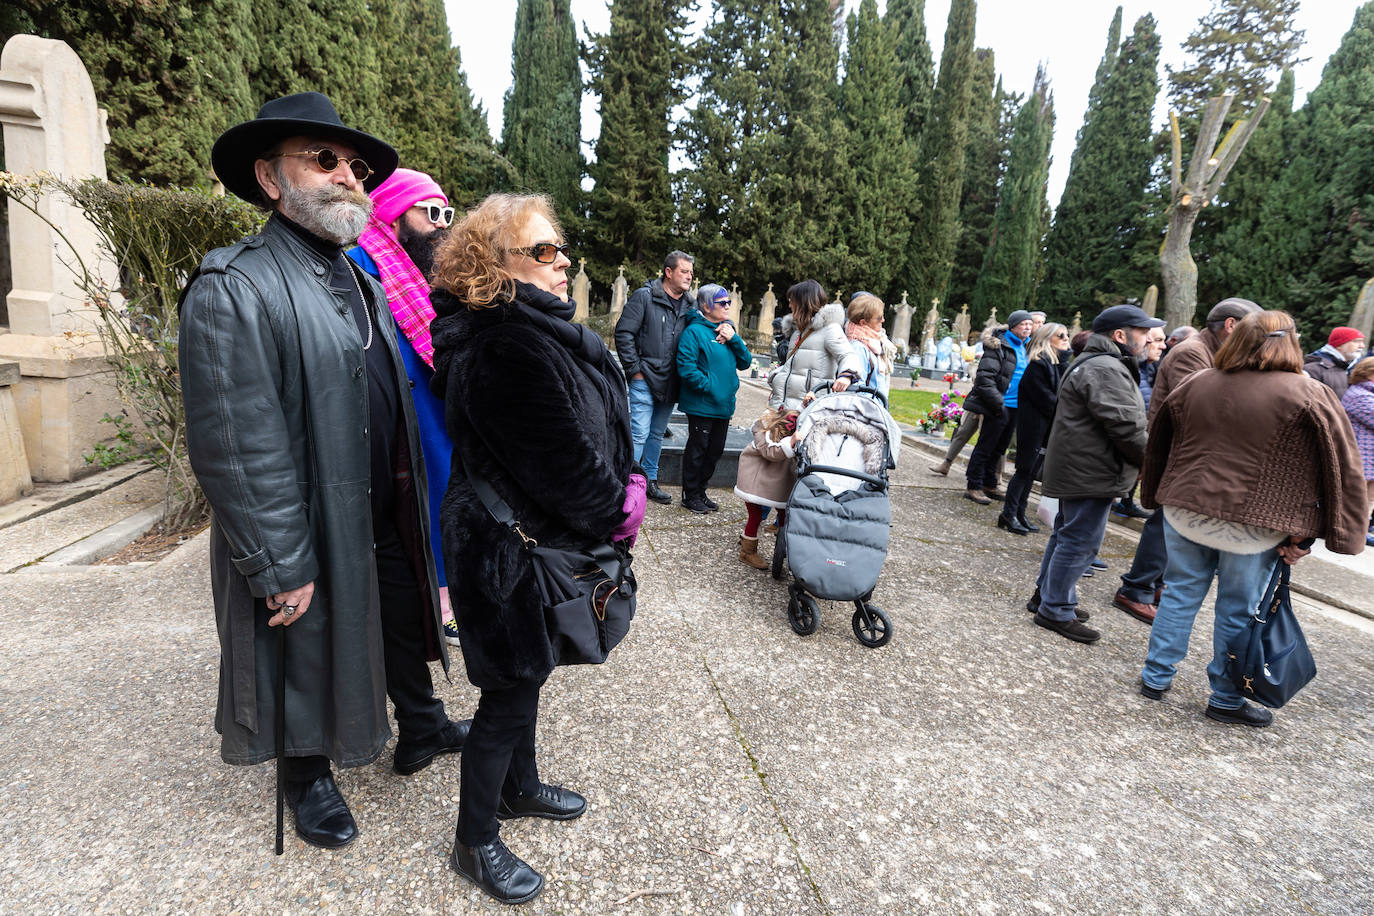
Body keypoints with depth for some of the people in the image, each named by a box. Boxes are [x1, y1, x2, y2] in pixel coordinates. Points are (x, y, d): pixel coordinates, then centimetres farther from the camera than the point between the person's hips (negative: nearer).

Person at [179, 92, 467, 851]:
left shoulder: (361, 281, 9)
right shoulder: (233, 290, -17)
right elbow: (234, 449, -21)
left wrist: (413, 500, 12)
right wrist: (280, 569, -19)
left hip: (390, 518, 7)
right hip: (313, 533, -7)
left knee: (407, 626, 22)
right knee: (309, 658, 14)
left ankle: (420, 728, 47)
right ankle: (306, 777, 41)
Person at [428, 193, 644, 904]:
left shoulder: (544, 331, 9)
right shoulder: (505, 347, -25)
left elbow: (603, 425, 10)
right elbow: (559, 463, -25)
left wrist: (624, 484, -2)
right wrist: (615, 513, -10)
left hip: (538, 538, 10)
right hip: (511, 551, -10)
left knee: (525, 676, 24)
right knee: (510, 692, 7)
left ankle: (520, 787, 47)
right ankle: (475, 841, 30)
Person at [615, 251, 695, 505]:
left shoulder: (688, 306, 10)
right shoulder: (644, 296, -6)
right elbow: (623, 333, -9)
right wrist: (635, 369, -11)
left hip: (670, 384, 6)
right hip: (645, 380, -6)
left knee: (657, 434, 15)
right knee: (639, 433, -7)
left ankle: (650, 480, 26)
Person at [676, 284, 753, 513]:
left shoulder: (727, 329, 13)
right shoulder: (694, 331, -11)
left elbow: (745, 363, 9)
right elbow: (686, 367, -19)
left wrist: (733, 339, -5)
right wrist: (709, 387, -20)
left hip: (724, 405, 8)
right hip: (701, 405, -7)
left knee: (715, 450, 15)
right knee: (697, 449, 3)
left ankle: (701, 491, 30)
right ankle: (690, 494, 18)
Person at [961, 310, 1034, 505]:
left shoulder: (1027, 347, 13)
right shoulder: (999, 346, -13)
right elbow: (985, 377, -20)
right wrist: (998, 403, -20)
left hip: (1015, 408, 8)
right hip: (1000, 407, -8)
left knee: (999, 448, 16)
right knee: (985, 447, -2)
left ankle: (989, 485, 27)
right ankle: (974, 487, 5)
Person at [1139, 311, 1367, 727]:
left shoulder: (1194, 384, 5)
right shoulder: (1310, 396, -5)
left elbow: (1158, 443, 14)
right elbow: (1343, 472, -5)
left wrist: (1156, 496, 24)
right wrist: (1303, 535, -3)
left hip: (1184, 512, 3)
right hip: (1253, 524, -3)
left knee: (1180, 592, 16)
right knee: (1238, 611, 9)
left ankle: (1157, 675, 24)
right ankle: (1225, 699, 22)